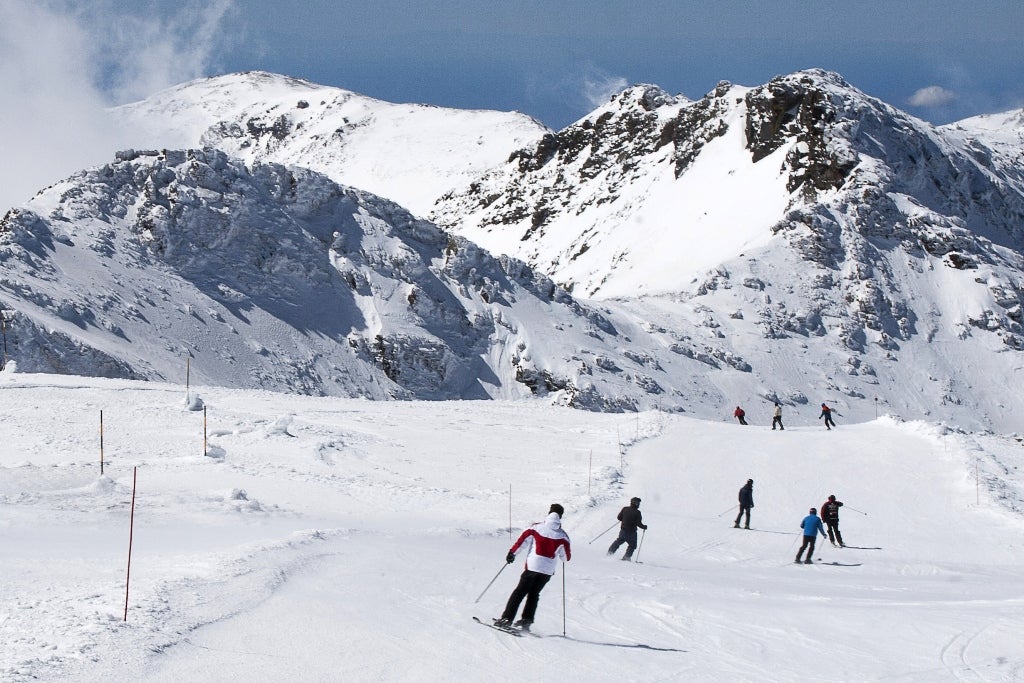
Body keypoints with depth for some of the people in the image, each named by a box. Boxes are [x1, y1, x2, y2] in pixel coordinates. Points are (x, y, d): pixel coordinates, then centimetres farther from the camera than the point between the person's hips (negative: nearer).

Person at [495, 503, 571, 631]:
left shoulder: (536, 528, -3)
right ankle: (526, 620, 8)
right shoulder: (562, 536, -1)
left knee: (519, 592, 5)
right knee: (534, 594, 16)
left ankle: (507, 618, -1)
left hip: (532, 565, -1)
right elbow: (566, 557, 4)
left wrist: (512, 552, 8)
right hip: (548, 570, 1)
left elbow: (523, 539, -3)